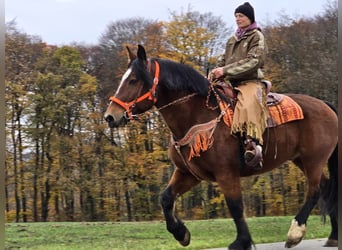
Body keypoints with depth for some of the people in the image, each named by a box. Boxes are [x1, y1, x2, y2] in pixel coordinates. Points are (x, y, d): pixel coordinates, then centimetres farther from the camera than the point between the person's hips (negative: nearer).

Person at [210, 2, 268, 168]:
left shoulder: (257, 36, 3)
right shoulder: (232, 40, 25)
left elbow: (253, 61, -11)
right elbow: (225, 63, 27)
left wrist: (226, 70, -18)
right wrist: (216, 73, 2)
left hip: (251, 82, -8)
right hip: (231, 84, 8)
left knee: (248, 105, -38)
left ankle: (253, 146, -52)